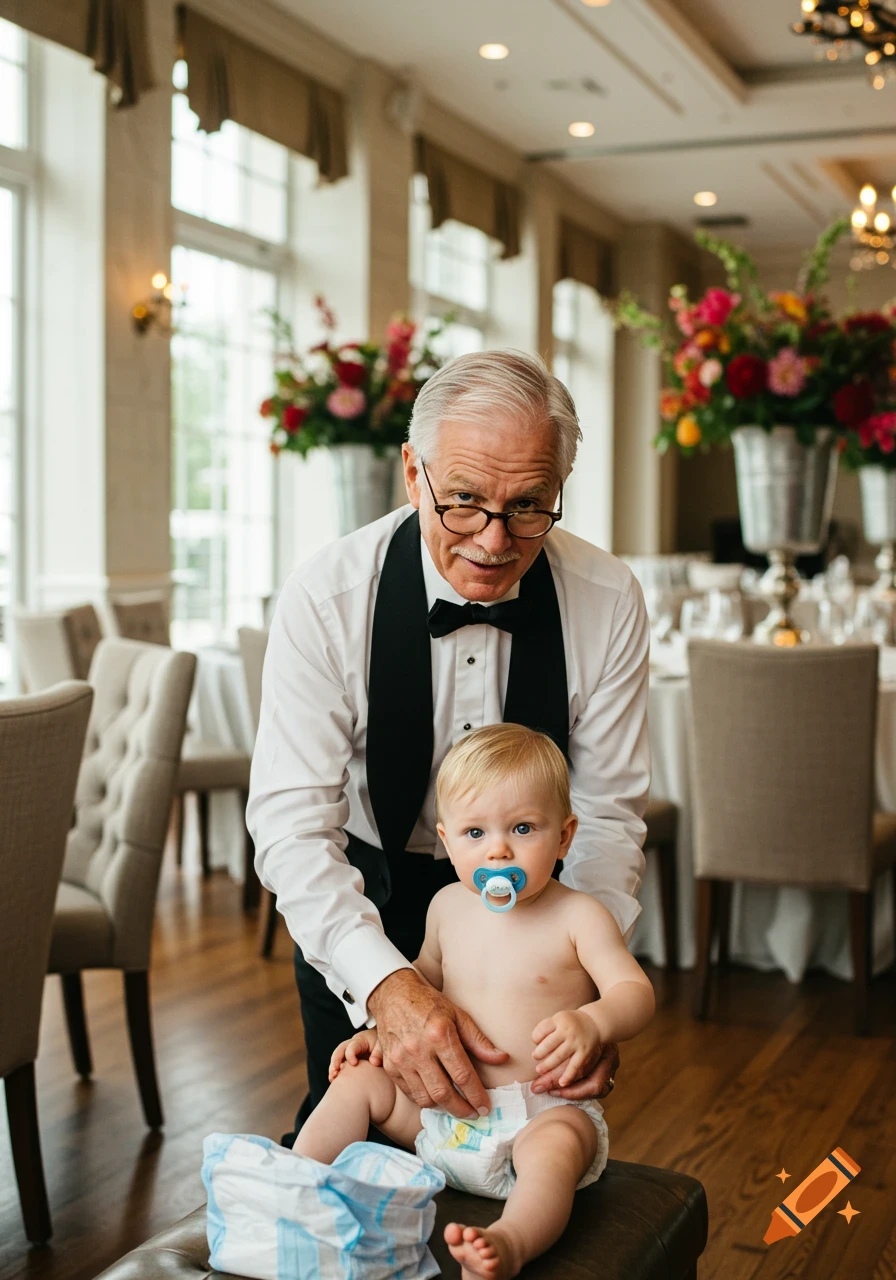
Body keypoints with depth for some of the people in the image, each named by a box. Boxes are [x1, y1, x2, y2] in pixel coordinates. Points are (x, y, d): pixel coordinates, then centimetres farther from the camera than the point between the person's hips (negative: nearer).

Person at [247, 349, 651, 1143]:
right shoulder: (325, 599, -26)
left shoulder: (608, 603, -20)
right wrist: (389, 986, -45)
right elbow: (293, 823, -29)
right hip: (359, 899, -1)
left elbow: (608, 812, -16)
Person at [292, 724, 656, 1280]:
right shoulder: (449, 907, 8)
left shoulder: (576, 916, -7)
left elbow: (636, 993, -15)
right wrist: (382, 1029, 9)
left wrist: (591, 1021, -37)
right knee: (358, 1080, -7)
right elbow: (425, 979, 26)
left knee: (556, 1144, -37)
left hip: (545, 1113, -6)